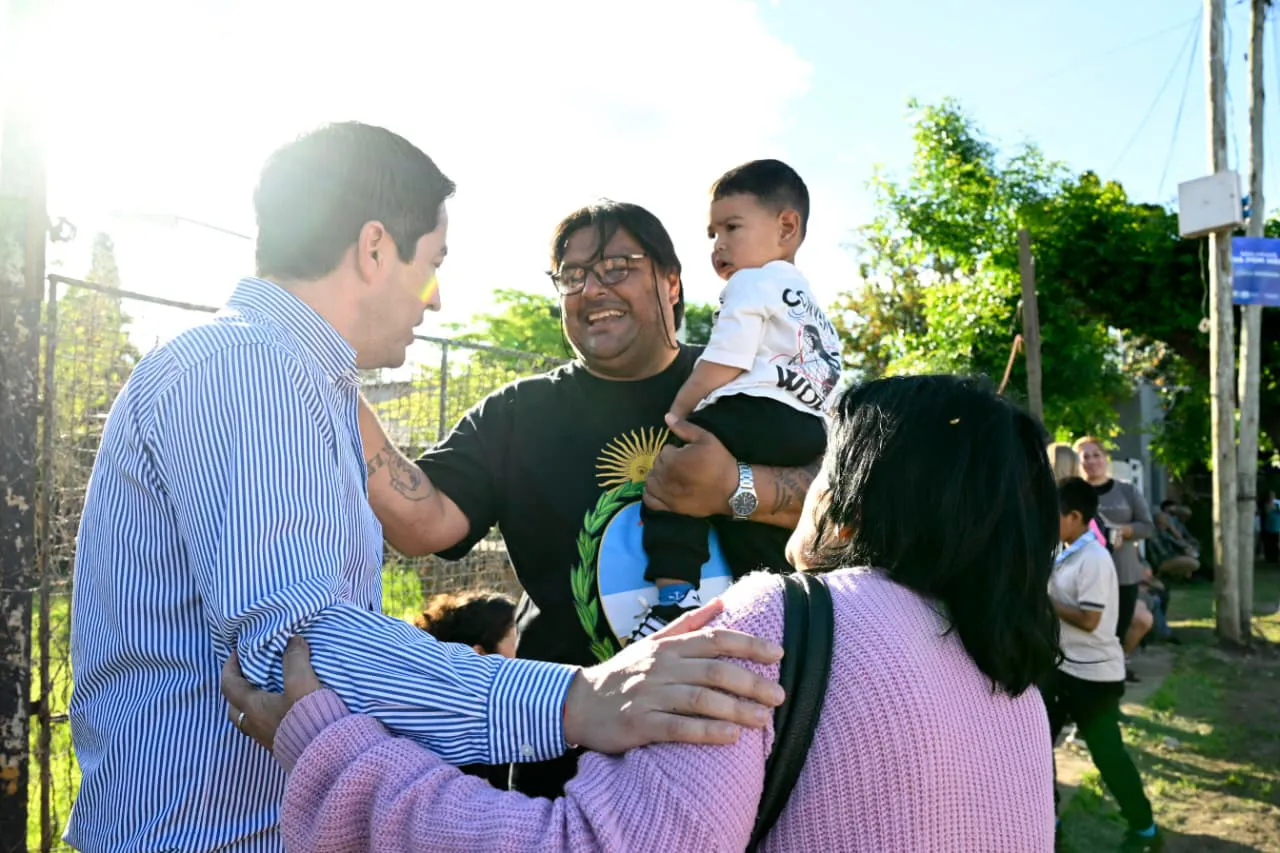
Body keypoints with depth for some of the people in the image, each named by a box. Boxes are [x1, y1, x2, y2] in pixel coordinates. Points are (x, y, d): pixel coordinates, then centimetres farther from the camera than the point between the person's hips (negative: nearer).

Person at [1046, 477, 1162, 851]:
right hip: (1060, 664, 9)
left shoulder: (1094, 559, -22)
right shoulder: (1064, 554, 6)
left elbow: (1088, 620, -25)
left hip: (1093, 673, -9)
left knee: (1106, 753, 2)